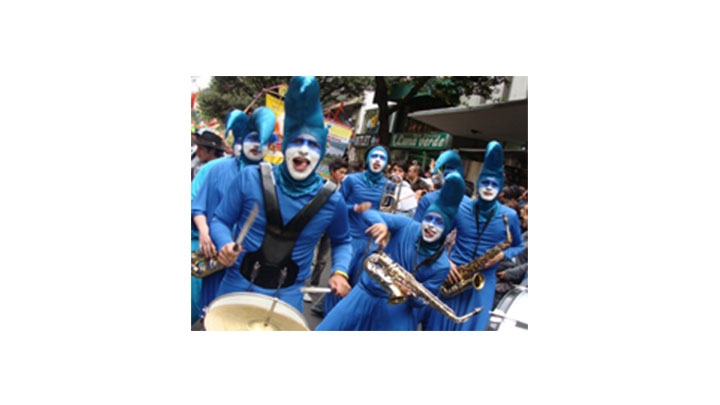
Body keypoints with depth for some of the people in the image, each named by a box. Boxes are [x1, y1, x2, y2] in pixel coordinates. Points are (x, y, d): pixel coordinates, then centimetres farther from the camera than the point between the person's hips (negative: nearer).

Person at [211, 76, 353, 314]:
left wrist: (339, 272, -7)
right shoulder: (251, 178, -10)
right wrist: (225, 245, -21)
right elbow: (220, 221, 0)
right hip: (237, 286, 0)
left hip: (287, 297, 0)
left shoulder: (331, 200, -8)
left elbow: (341, 241, 10)